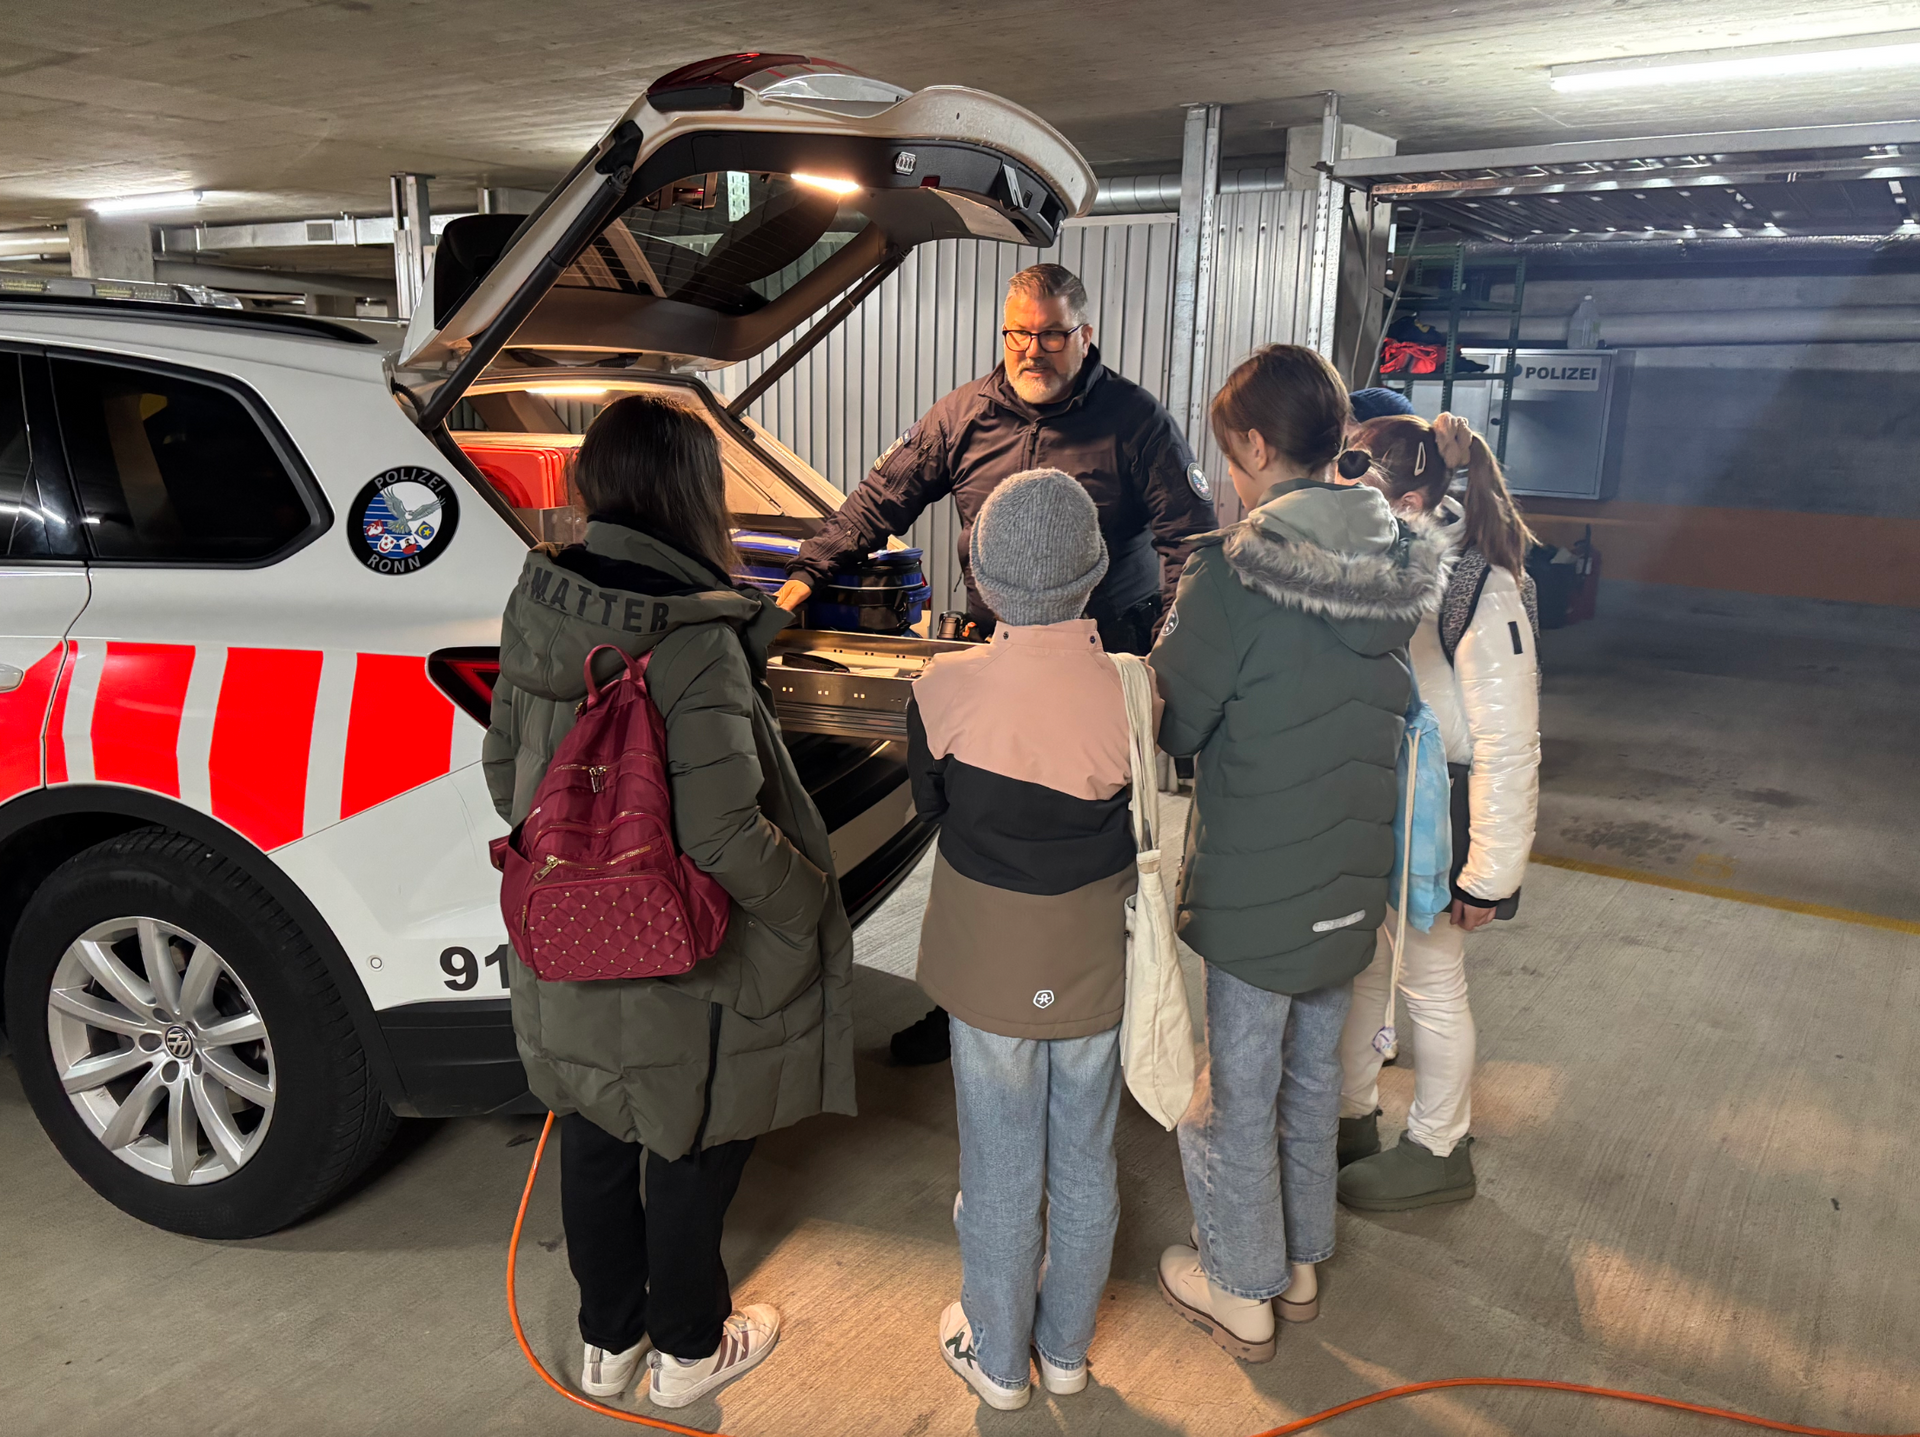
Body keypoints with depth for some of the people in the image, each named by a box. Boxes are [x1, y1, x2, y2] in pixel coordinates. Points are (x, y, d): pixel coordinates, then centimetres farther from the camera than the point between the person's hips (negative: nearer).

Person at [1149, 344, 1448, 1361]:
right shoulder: (1401, 564, -2)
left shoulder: (1235, 573, -23)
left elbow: (1171, 722, -17)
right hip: (1352, 881, 7)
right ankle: (1301, 1260, 41)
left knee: (1235, 1093, 12)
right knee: (1313, 1074, 23)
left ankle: (1239, 1292, 30)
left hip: (1252, 893, -6)